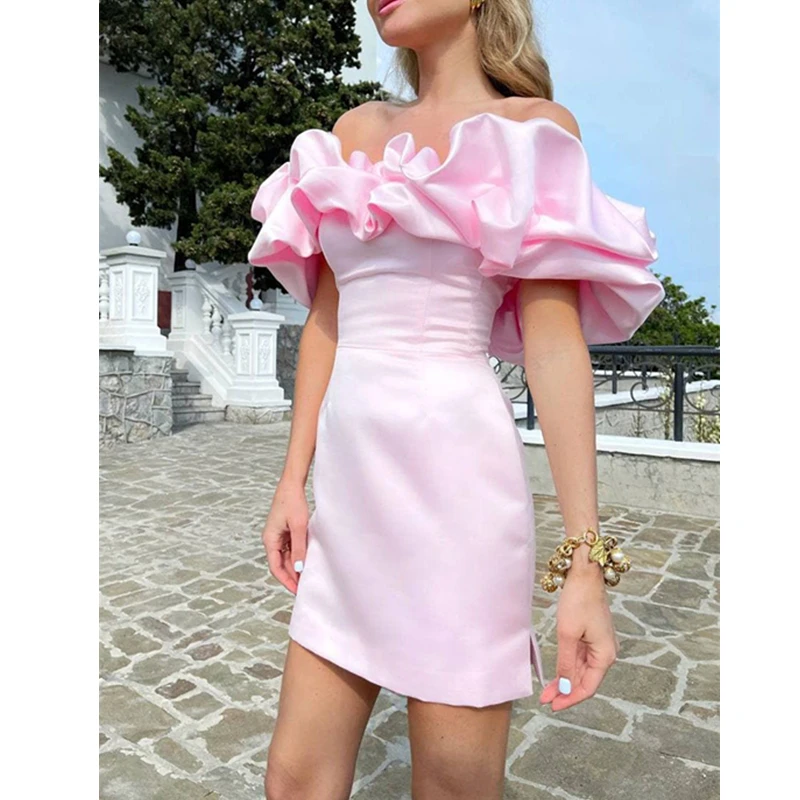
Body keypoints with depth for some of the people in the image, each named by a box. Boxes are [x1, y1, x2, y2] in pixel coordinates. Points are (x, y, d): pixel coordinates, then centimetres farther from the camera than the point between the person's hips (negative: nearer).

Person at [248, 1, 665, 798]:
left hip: (454, 471, -5)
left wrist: (585, 560, -11)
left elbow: (556, 340, -7)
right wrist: (294, 478, 10)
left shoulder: (533, 127, 3)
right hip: (350, 478, 5)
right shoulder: (355, 130, 17)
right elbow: (326, 317, 14)